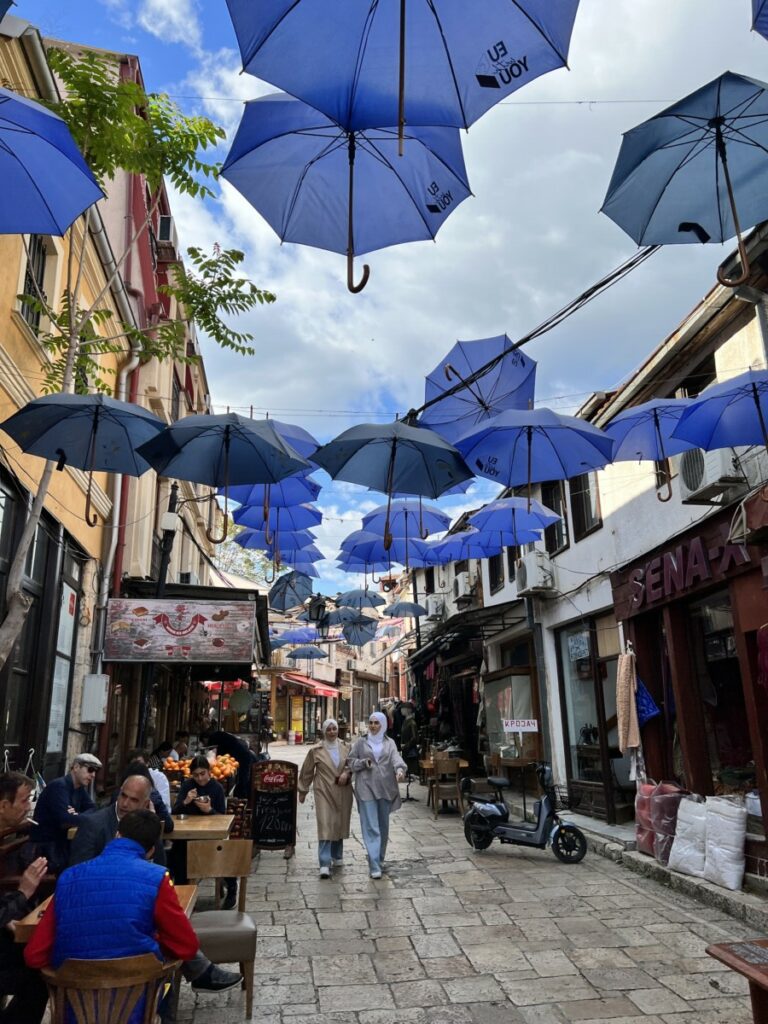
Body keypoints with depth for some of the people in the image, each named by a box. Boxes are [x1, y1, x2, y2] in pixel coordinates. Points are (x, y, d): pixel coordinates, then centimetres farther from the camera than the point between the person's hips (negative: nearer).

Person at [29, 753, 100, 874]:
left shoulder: (80, 788, 8)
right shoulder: (59, 786, -19)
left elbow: (92, 808, 5)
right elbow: (65, 819, -28)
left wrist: (77, 816, -17)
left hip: (63, 840, 8)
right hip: (45, 844, -8)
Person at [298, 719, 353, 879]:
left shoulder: (345, 748, 4)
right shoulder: (316, 751, -2)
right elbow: (307, 772, 6)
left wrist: (346, 773, -8)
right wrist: (303, 791, 11)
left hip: (343, 792, 3)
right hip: (324, 792, -3)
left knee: (340, 824, 11)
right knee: (325, 826, -9)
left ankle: (337, 856, 30)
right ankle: (325, 864, -9)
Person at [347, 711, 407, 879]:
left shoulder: (389, 743, 8)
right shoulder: (360, 742, 7)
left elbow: (396, 758, -8)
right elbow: (350, 761, 7)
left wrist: (400, 769, -29)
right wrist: (363, 763, -12)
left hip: (386, 788, 2)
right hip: (366, 788, -2)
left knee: (383, 825, 14)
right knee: (371, 827, -8)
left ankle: (380, 858, 32)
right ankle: (374, 866, -9)